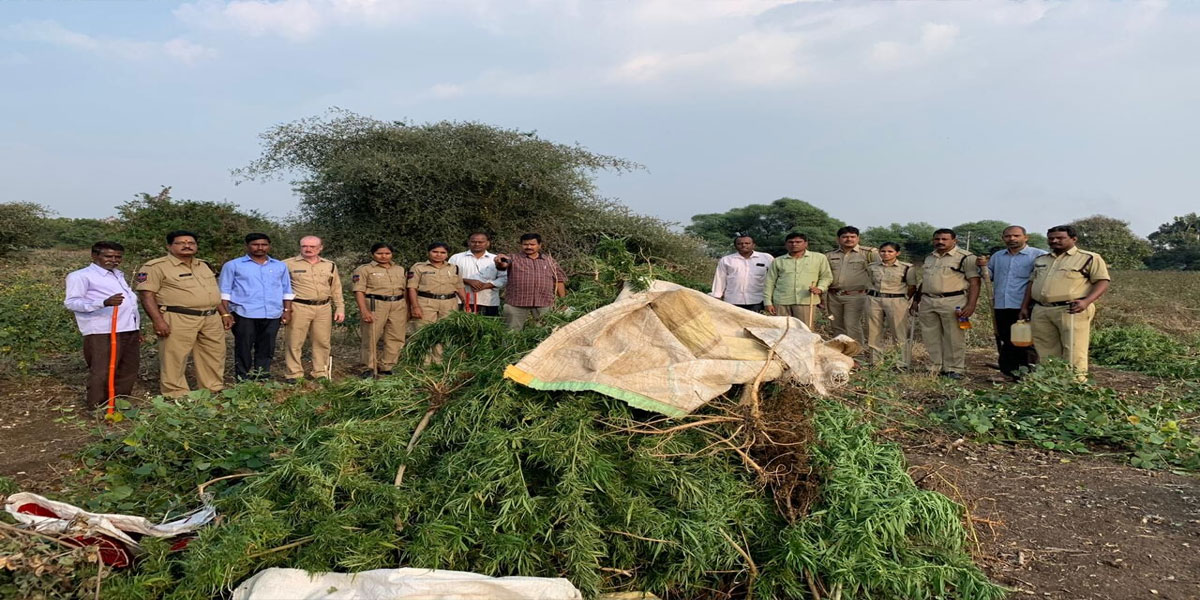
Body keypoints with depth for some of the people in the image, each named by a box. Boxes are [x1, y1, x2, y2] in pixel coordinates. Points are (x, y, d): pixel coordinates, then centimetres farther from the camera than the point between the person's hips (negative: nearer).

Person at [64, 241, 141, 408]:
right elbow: (71, 302, -15)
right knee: (102, 373, -7)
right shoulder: (81, 276, -3)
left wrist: (137, 329, 22)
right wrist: (104, 303, -31)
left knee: (127, 373, 12)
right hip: (103, 333, -8)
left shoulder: (119, 275, 23)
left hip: (129, 331, 8)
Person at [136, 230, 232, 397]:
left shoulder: (203, 265, 19)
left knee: (215, 357, 11)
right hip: (178, 320, -6)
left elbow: (214, 292, 25)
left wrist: (224, 313, 19)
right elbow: (147, 294, -11)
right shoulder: (156, 267, -4)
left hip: (212, 319, 6)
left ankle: (214, 392, 23)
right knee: (174, 359, -4)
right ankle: (176, 396, 5)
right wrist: (158, 320, -20)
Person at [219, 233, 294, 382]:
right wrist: (225, 313, -5)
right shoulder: (233, 265, 5)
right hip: (244, 314, -3)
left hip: (272, 315, 3)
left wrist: (287, 310, 8)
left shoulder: (280, 266, 14)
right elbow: (224, 291, 3)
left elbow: (287, 291, 17)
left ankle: (261, 379, 16)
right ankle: (242, 380, 8)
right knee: (243, 348, 1)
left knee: (266, 349, 7)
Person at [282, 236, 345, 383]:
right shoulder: (288, 264, -1)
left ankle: (321, 373, 19)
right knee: (294, 342, 0)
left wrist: (340, 308, 11)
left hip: (323, 308, 3)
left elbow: (336, 290, 16)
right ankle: (293, 374, 9)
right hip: (298, 308, -3)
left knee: (322, 342, 8)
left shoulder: (330, 265, 12)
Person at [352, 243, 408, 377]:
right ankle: (371, 368, 11)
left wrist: (408, 309, 13)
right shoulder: (364, 270, 1)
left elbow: (405, 290, 20)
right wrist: (364, 311, -17)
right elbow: (359, 291, -7)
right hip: (375, 306, -4)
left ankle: (385, 367, 14)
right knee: (371, 338, -2)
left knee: (396, 339, 2)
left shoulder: (400, 270, 16)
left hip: (398, 306, 4)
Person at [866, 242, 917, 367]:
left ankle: (902, 364, 6)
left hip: (896, 301, -4)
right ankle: (876, 362, 16)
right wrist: (870, 294, 8)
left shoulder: (906, 268, -3)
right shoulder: (872, 267, 7)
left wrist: (904, 299, -2)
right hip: (874, 300, 4)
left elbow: (912, 287, 2)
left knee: (899, 334, -1)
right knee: (874, 333, 6)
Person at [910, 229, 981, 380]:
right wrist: (916, 300, 21)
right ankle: (936, 367, 17)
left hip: (953, 302, -6)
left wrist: (971, 305, -17)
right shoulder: (929, 258, 18)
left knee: (954, 338, -2)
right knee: (931, 338, 8)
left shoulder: (966, 257, -3)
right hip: (927, 302, 6)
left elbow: (974, 282, -8)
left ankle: (954, 369, 6)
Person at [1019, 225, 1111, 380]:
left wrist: (1086, 301, -19)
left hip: (1072, 310, -5)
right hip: (1041, 311, 5)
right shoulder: (1040, 260, 22)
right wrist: (1025, 306, 16)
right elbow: (1032, 283, 26)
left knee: (1073, 350, -8)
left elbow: (1102, 282, -4)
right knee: (1045, 351, 6)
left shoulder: (1090, 258, 3)